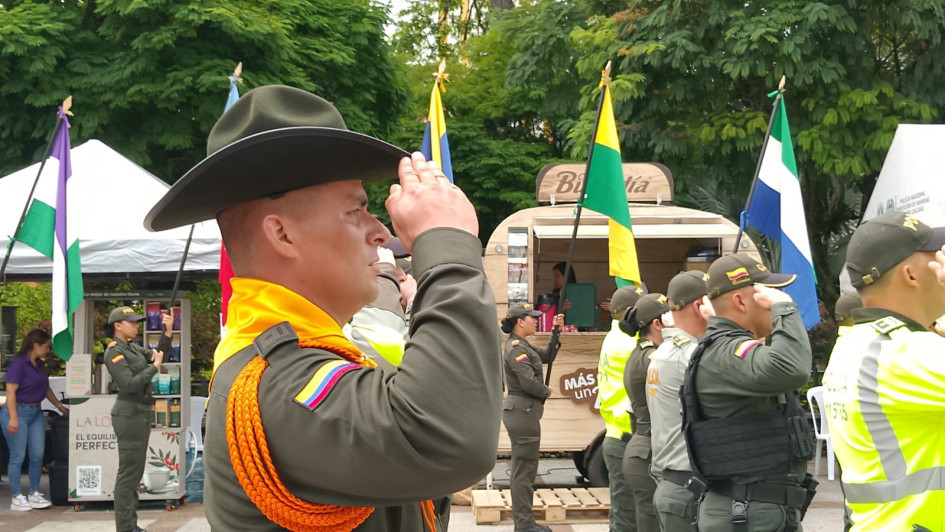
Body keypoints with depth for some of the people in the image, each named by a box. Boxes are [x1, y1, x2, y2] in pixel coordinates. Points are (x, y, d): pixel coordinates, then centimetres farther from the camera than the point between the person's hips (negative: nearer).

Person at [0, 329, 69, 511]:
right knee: (18, 456, -2)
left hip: (36, 412, 8)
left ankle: (34, 494, 16)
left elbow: (46, 388, 25)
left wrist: (60, 406, 22)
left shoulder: (38, 365, 13)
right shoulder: (18, 363, -12)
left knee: (38, 455, 6)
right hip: (19, 412, -8)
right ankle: (17, 497, 5)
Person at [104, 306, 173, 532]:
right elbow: (129, 384, -20)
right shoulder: (114, 352, -13)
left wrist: (168, 331, 0)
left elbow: (159, 353, 13)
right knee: (129, 472, -7)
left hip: (141, 412, 10)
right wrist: (154, 367, -12)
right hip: (130, 413, -9)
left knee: (135, 471, 12)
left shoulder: (132, 348, 12)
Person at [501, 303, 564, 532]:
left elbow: (547, 357, 17)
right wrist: (546, 392, -7)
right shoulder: (516, 348, -17)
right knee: (524, 470, -6)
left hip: (523, 411, 11)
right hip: (523, 411, -11)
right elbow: (529, 382, -25)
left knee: (522, 469, 14)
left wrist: (556, 332, 10)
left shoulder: (523, 346, 14)